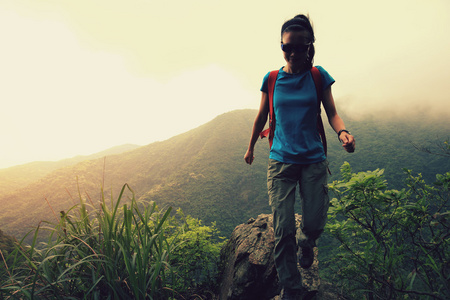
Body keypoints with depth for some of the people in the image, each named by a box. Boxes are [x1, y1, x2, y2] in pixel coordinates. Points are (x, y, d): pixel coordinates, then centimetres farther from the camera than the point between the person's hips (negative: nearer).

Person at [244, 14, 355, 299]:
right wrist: (251, 147, 23)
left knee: (315, 224, 1)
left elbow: (332, 113, 1)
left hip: (314, 161, 0)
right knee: (283, 230, -4)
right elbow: (262, 117, 14)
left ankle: (305, 244, 40)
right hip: (280, 161, 0)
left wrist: (342, 132, -21)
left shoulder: (318, 75, 1)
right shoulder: (271, 79, 3)